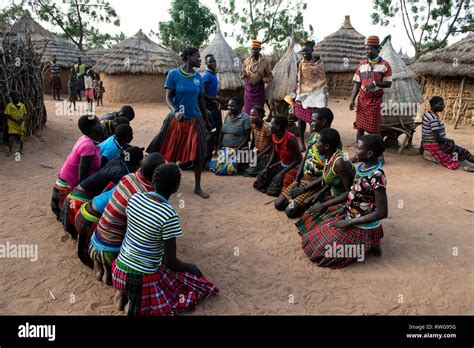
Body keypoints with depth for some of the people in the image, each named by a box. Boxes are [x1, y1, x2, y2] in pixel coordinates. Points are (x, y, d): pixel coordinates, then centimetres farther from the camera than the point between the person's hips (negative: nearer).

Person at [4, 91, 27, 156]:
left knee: (21, 138, 9)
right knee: (11, 138, -7)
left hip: (21, 125, 3)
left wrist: (24, 118, -13)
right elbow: (7, 115, -8)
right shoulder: (9, 105, -7)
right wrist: (16, 120, -18)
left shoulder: (22, 105, 4)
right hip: (12, 126, -3)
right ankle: (10, 151, 12)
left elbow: (25, 114, 11)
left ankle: (21, 150, 27)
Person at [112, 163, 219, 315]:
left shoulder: (134, 198, -7)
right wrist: (191, 267, 0)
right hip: (143, 278, -6)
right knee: (192, 277, 14)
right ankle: (135, 305, 2)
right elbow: (171, 263, -21)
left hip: (119, 270, 7)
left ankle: (124, 294, 16)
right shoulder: (169, 215, -25)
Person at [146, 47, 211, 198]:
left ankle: (197, 187, 13)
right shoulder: (173, 74, -6)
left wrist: (206, 121, 15)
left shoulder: (198, 77, 5)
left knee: (199, 154, -1)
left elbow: (201, 101, 11)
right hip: (175, 120, -3)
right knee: (167, 152, 6)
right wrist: (174, 112, -27)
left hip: (194, 120, 3)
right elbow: (168, 97, -8)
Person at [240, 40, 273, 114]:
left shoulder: (265, 62, -4)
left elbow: (270, 77, -2)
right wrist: (243, 75, -9)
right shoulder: (247, 61, 6)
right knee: (247, 109, 8)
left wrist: (262, 80, -20)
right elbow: (242, 73, 15)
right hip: (248, 89, 4)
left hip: (259, 89, -3)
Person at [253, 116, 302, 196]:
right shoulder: (274, 136, -6)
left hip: (294, 166, -7)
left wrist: (282, 173, -25)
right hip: (282, 164, 7)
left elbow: (298, 160, -23)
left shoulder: (290, 139, -28)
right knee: (262, 177, -2)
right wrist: (266, 168, -4)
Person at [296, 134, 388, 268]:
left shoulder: (377, 178, -29)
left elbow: (382, 213, -27)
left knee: (321, 248, -6)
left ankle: (367, 245, 3)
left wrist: (349, 223, -22)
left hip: (363, 227, -8)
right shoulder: (363, 167, -3)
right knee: (318, 223, 15)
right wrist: (325, 204, 5)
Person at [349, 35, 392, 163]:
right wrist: (352, 99, -2)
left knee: (375, 129, 0)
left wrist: (375, 83, -23)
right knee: (360, 127, 6)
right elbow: (357, 83, 7)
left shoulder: (385, 65, -4)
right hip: (362, 99, 4)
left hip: (376, 100, -3)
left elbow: (388, 84, -5)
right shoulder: (362, 64, 6)